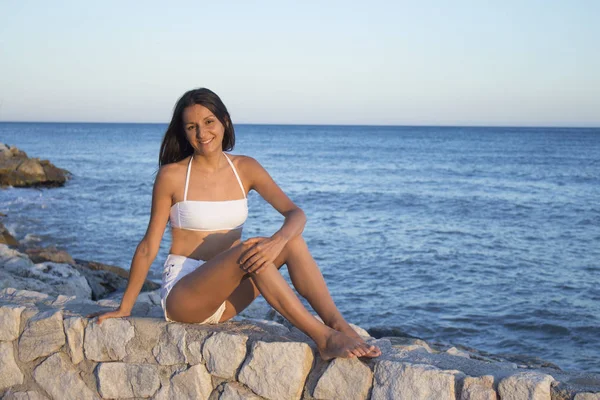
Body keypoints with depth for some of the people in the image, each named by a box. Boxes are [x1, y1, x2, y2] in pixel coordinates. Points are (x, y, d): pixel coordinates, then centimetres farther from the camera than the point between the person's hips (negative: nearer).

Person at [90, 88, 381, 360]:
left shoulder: (245, 168, 3)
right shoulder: (172, 175, -6)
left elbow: (295, 213, -8)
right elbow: (149, 246, -1)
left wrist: (277, 242, -30)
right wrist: (124, 309, 0)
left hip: (224, 300, 4)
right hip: (181, 296, -4)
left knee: (292, 241, -18)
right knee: (248, 249, -32)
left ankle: (340, 326, -29)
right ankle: (324, 340, -35)